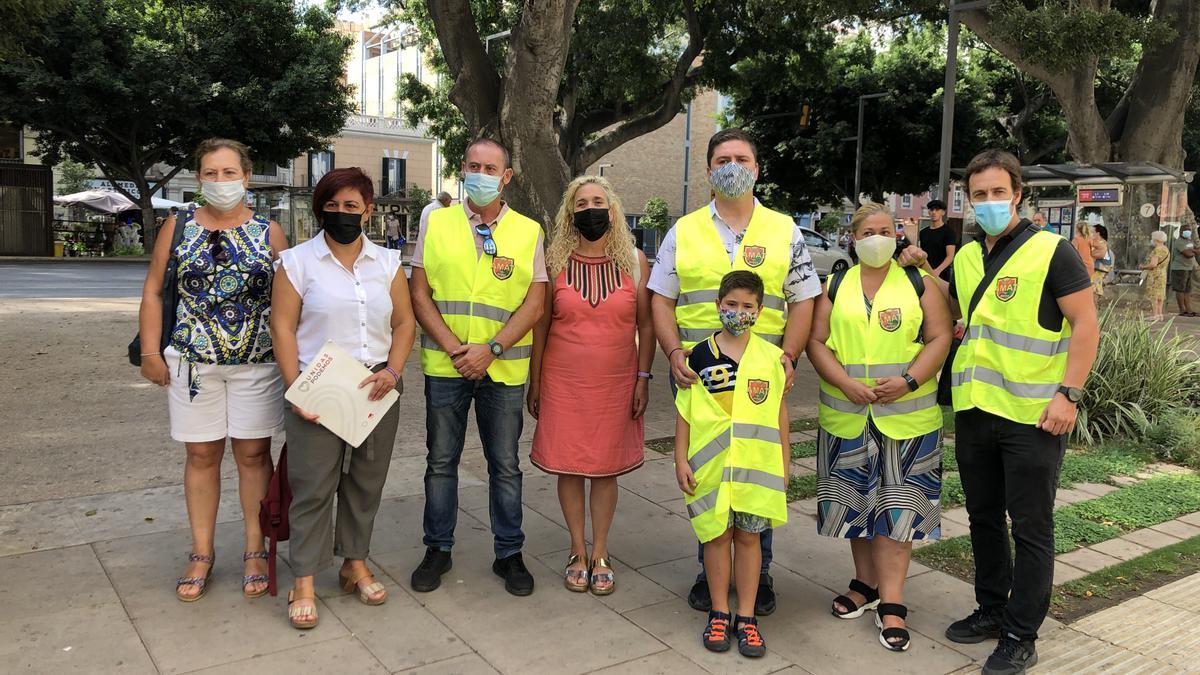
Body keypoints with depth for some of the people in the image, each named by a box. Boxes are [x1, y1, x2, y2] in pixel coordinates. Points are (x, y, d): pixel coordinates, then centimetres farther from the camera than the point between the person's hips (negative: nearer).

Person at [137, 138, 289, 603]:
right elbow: (153, 291, 7)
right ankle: (201, 554, 21)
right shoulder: (178, 227, 5)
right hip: (193, 361, 1)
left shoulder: (268, 232, 3)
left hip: (257, 361, -1)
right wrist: (151, 352, 0)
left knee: (253, 454, 5)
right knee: (201, 456, 8)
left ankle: (255, 551, 17)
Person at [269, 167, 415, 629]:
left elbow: (405, 322, 9)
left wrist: (392, 370, -7)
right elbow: (282, 328, -3)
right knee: (313, 485, -1)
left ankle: (355, 562, 28)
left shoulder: (387, 262, 9)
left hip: (376, 388, 3)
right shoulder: (298, 261, 0)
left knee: (366, 482, 11)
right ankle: (304, 583, 9)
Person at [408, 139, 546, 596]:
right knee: (441, 462, 11)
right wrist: (455, 349, -11)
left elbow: (535, 304, -3)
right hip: (444, 365, 1)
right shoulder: (436, 224, 4)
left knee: (505, 465, 8)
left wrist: (491, 348, -14)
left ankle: (509, 554, 22)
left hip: (504, 368, 0)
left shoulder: (529, 232, 3)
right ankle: (438, 549, 26)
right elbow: (419, 295, 0)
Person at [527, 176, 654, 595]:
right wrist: (535, 383, 2)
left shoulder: (635, 261, 2)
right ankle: (578, 552, 22)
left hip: (616, 381, 0)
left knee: (606, 467, 7)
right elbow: (540, 325, 3)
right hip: (563, 381, 0)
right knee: (569, 466, 6)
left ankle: (600, 554, 21)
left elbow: (646, 325, 3)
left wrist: (643, 378, -2)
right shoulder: (556, 262, 1)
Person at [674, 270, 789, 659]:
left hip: (757, 466, 1)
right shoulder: (700, 356, -1)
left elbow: (780, 411, 9)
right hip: (711, 466, -1)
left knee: (748, 537, 8)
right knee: (717, 536, 8)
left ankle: (746, 617, 20)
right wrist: (680, 459, -1)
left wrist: (785, 462, 9)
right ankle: (719, 614, 23)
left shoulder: (771, 357, 2)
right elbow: (684, 411, 3)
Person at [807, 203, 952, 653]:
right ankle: (866, 583, 27)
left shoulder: (919, 283, 4)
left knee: (897, 503, 0)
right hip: (846, 416, 2)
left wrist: (908, 381, -15)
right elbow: (816, 341, 3)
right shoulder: (835, 286, 9)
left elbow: (940, 337, -1)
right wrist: (845, 383, -12)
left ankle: (891, 602, 6)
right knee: (857, 497, 10)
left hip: (907, 416, -2)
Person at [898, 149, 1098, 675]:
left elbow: (1085, 325, -10)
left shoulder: (1052, 252, -8)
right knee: (984, 517, 17)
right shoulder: (967, 256, 11)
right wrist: (924, 273, 12)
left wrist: (1067, 394, -18)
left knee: (1031, 527, 4)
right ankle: (992, 610, 33)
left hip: (1033, 415, -6)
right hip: (975, 409, 7)